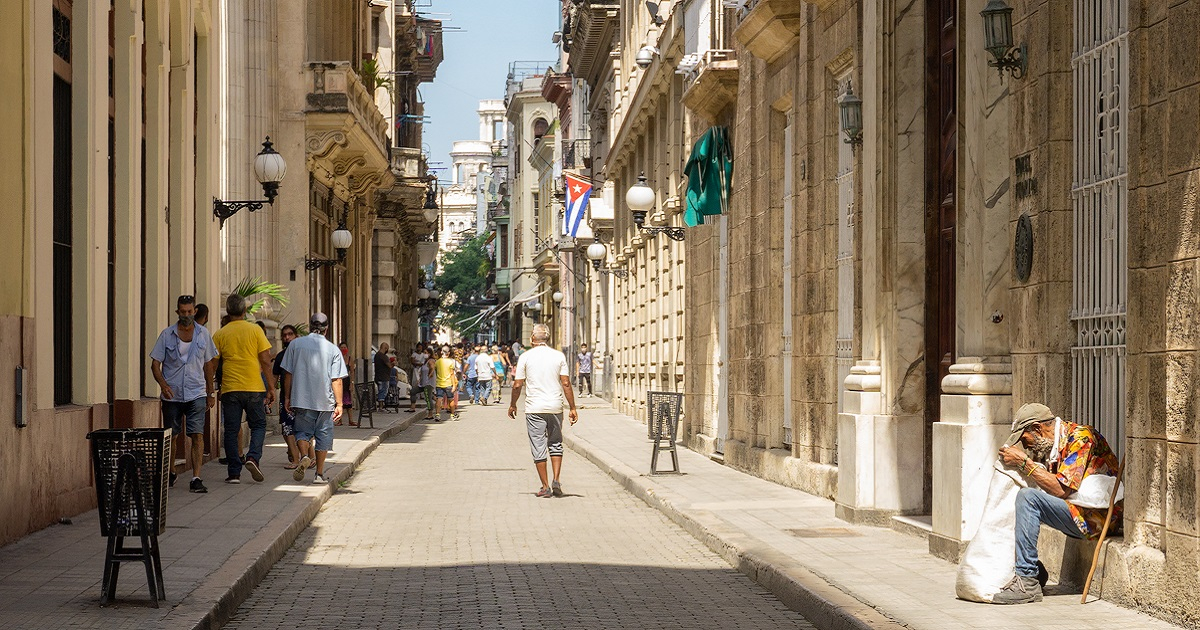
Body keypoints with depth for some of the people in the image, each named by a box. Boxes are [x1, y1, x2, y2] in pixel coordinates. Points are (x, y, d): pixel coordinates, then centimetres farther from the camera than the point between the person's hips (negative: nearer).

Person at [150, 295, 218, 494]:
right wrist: (163, 384, -18)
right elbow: (155, 363, 0)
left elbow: (208, 364, 14)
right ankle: (171, 473, 33)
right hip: (172, 395, 0)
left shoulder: (203, 334, 5)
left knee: (197, 434, -13)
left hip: (196, 394, 0)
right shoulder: (167, 334, 0)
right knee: (171, 436, 10)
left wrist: (211, 392, 14)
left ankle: (196, 479, -16)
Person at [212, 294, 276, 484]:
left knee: (231, 430, 7)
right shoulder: (255, 330, -1)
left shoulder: (220, 335, 2)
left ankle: (234, 472, 4)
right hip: (254, 387, -1)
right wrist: (271, 388, 3)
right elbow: (266, 362, -3)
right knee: (258, 425, 13)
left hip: (230, 389, 1)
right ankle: (253, 457, -10)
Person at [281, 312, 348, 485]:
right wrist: (339, 404, 1)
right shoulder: (333, 349, -3)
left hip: (302, 399, 0)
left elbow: (288, 374, 2)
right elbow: (337, 380, -5)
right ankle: (319, 474, 10)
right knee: (323, 435, 9)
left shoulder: (296, 344, 0)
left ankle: (304, 456, -15)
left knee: (302, 431, 14)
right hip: (325, 401, 0)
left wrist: (287, 397, 11)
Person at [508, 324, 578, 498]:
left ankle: (545, 487, 4)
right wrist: (572, 408, 2)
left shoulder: (525, 357, -2)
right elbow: (566, 383, -2)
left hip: (534, 408, -2)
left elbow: (518, 385, -2)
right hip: (555, 407, 2)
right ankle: (556, 481, 1)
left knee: (539, 448, 4)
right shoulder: (559, 356, 2)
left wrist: (513, 405, 13)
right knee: (555, 444, 15)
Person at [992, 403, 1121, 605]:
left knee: (1028, 497, -24)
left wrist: (1024, 462, -16)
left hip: (1097, 516, -10)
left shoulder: (1080, 437, -13)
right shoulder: (1054, 445, 15)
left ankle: (1027, 582, -25)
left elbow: (1061, 490, -20)